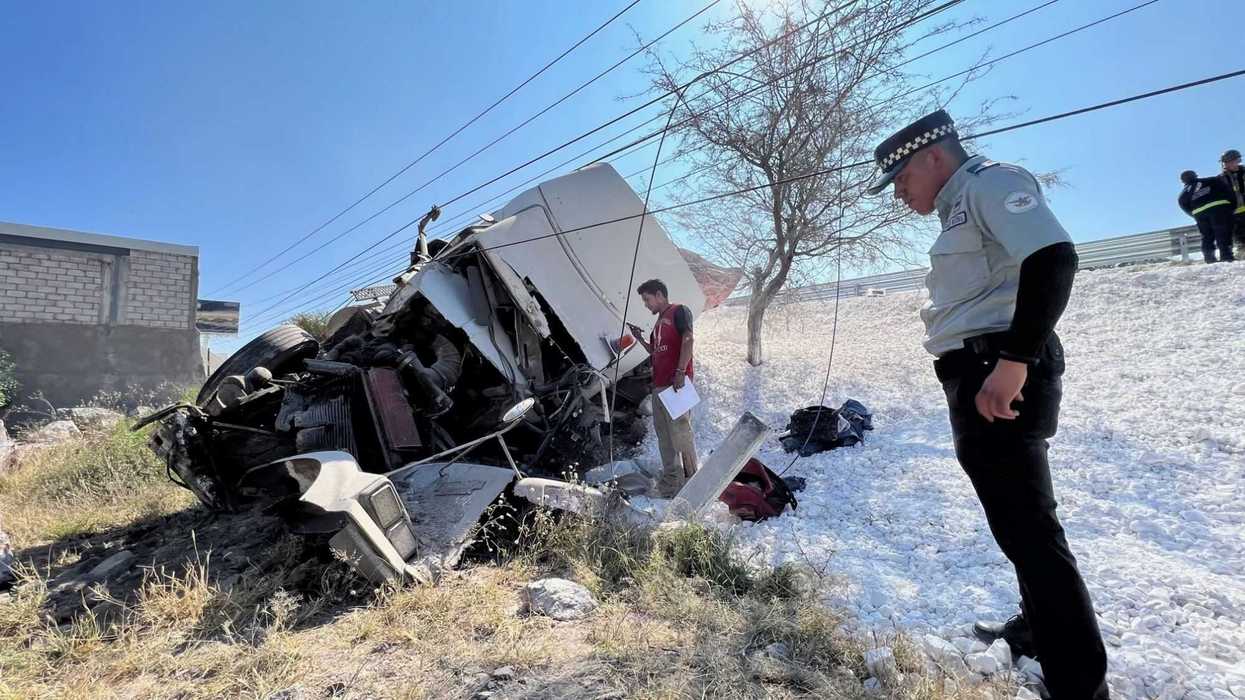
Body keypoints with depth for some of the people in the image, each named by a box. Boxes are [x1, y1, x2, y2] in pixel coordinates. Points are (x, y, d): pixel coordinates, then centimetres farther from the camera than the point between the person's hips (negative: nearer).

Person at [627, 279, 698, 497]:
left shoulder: (679, 311, 1)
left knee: (680, 432, -11)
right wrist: (640, 339, 16)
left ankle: (691, 480, -5)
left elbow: (688, 340, -13)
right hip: (659, 384, 9)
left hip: (676, 382, -9)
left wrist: (681, 371, -21)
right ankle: (670, 483, 15)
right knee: (664, 436, 9)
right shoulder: (659, 321, 26)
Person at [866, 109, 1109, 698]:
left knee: (1027, 527, -6)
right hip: (981, 376, 11)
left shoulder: (989, 182, -7)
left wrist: (1014, 361, -28)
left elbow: (1053, 258, -23)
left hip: (999, 377, -11)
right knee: (1018, 519, 22)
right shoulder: (961, 209, 22)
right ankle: (1041, 627, 39)